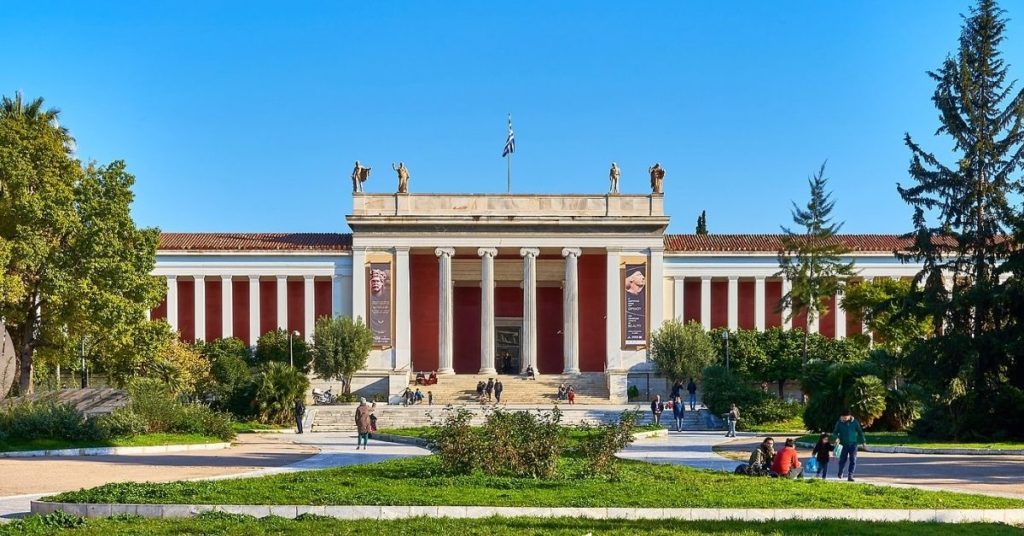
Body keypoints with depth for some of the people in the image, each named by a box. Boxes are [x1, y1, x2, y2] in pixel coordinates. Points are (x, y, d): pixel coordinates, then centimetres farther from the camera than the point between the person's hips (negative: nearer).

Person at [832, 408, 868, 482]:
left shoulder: (854, 422, -3)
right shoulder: (839, 423, -4)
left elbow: (860, 432, 7)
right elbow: (835, 432, 1)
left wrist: (863, 442, 9)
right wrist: (836, 438, -20)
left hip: (853, 444, 0)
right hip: (844, 444, 0)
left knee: (853, 460, -7)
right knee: (843, 459, 8)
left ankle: (850, 475, -4)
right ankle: (840, 473, 33)